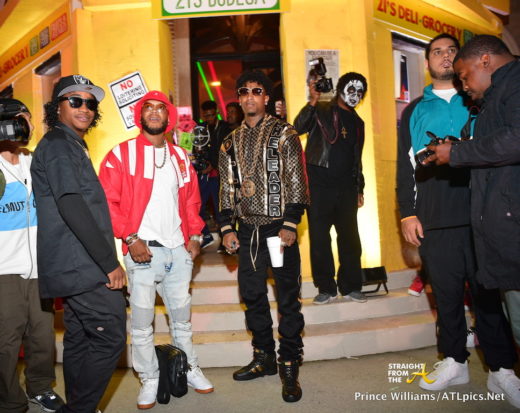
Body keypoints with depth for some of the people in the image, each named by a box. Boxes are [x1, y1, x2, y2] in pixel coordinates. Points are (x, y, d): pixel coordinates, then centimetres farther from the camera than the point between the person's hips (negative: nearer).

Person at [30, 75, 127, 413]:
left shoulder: (71, 146, 20)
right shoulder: (58, 145, -11)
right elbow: (71, 206, -22)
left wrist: (104, 259, 20)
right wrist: (110, 262, -21)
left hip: (75, 267, 10)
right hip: (83, 265, -10)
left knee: (79, 340, 16)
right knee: (111, 338, -5)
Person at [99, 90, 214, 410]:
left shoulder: (180, 156, 12)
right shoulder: (122, 154, -2)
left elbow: (192, 199, 16)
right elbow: (108, 201, -8)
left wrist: (194, 235, 6)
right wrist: (131, 238, -14)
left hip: (179, 250, 4)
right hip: (143, 251, -4)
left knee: (182, 314, 16)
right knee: (142, 320, 3)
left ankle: (190, 369, 32)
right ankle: (149, 380, 22)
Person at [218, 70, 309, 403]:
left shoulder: (284, 134, -1)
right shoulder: (231, 142, 13)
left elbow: (297, 181, -6)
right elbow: (227, 188, 14)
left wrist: (290, 225, -14)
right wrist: (227, 228, 6)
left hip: (279, 228, -5)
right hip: (248, 230, 5)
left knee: (288, 299, 1)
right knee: (252, 296, 11)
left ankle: (290, 366, 14)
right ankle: (264, 358, 28)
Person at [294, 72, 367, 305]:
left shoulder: (358, 123, 21)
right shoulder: (321, 111, 4)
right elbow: (298, 128, -15)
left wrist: (359, 188, 19)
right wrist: (313, 102, -25)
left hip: (346, 185, 5)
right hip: (319, 182, -4)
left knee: (350, 237, 4)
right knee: (319, 236, -1)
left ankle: (350, 286, 16)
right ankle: (326, 288, 10)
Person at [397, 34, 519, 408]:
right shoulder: (414, 111, 15)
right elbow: (405, 165, 11)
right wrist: (408, 213, 2)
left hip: (479, 215, -1)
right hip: (433, 220, 1)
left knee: (487, 291, 3)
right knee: (447, 293, 7)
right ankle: (455, 363, 20)